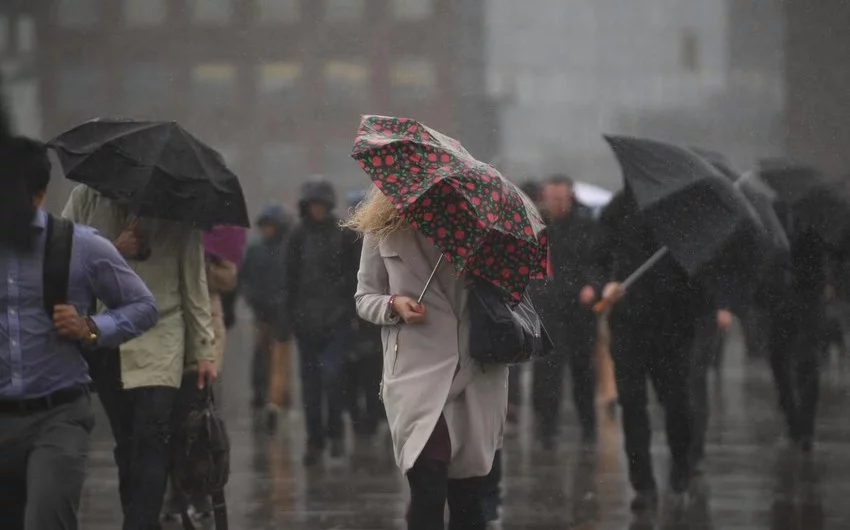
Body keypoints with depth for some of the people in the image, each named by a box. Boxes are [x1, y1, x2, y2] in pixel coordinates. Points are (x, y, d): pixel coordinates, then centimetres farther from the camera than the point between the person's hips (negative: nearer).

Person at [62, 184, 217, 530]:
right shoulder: (85, 198, 6)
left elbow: (194, 283, 7)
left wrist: (203, 350, 7)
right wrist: (114, 252, -12)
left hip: (159, 342, -2)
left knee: (151, 440, -15)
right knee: (127, 444, 4)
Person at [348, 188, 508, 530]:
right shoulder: (382, 231, 5)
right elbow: (365, 298, 10)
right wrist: (395, 305, -10)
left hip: (478, 374, 2)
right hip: (417, 374, -2)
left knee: (469, 497, 7)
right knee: (428, 492, -14)